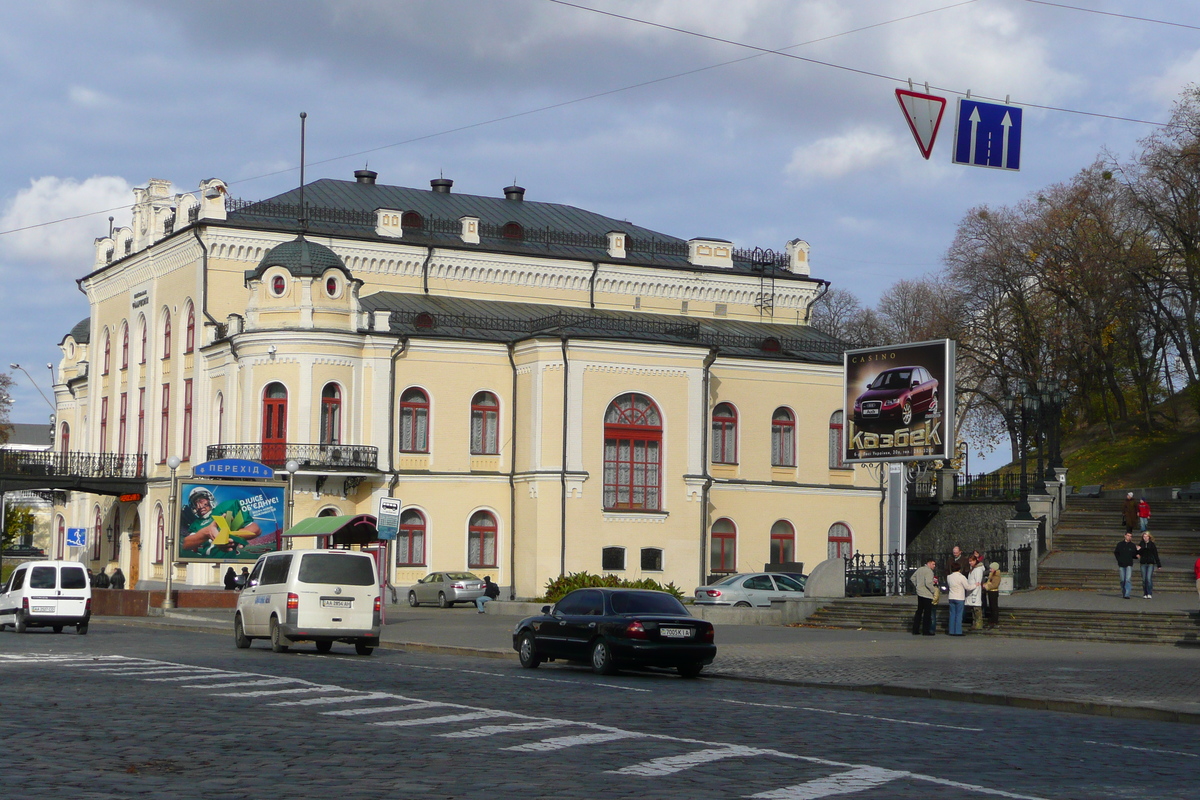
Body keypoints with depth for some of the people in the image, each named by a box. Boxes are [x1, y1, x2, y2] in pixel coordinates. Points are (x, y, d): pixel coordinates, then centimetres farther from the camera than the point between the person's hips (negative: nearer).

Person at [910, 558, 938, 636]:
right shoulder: (929, 571, -15)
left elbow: (912, 578, 20)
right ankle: (926, 631, 0)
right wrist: (934, 590, -12)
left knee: (919, 612, 13)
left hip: (919, 593, 8)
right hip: (927, 594, -8)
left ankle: (915, 630, 14)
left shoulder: (919, 569, 11)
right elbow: (928, 583, -24)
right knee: (927, 612, -1)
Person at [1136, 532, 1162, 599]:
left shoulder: (1152, 545, 1)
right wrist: (1138, 550, -11)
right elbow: (1138, 554, 11)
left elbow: (1156, 555, 4)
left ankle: (1150, 594, -11)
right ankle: (1145, 594, 12)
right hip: (1143, 564, 3)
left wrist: (1159, 565, 3)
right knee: (1144, 579, 4)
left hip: (1151, 563, -3)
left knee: (1149, 578, -13)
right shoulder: (1141, 544, 7)